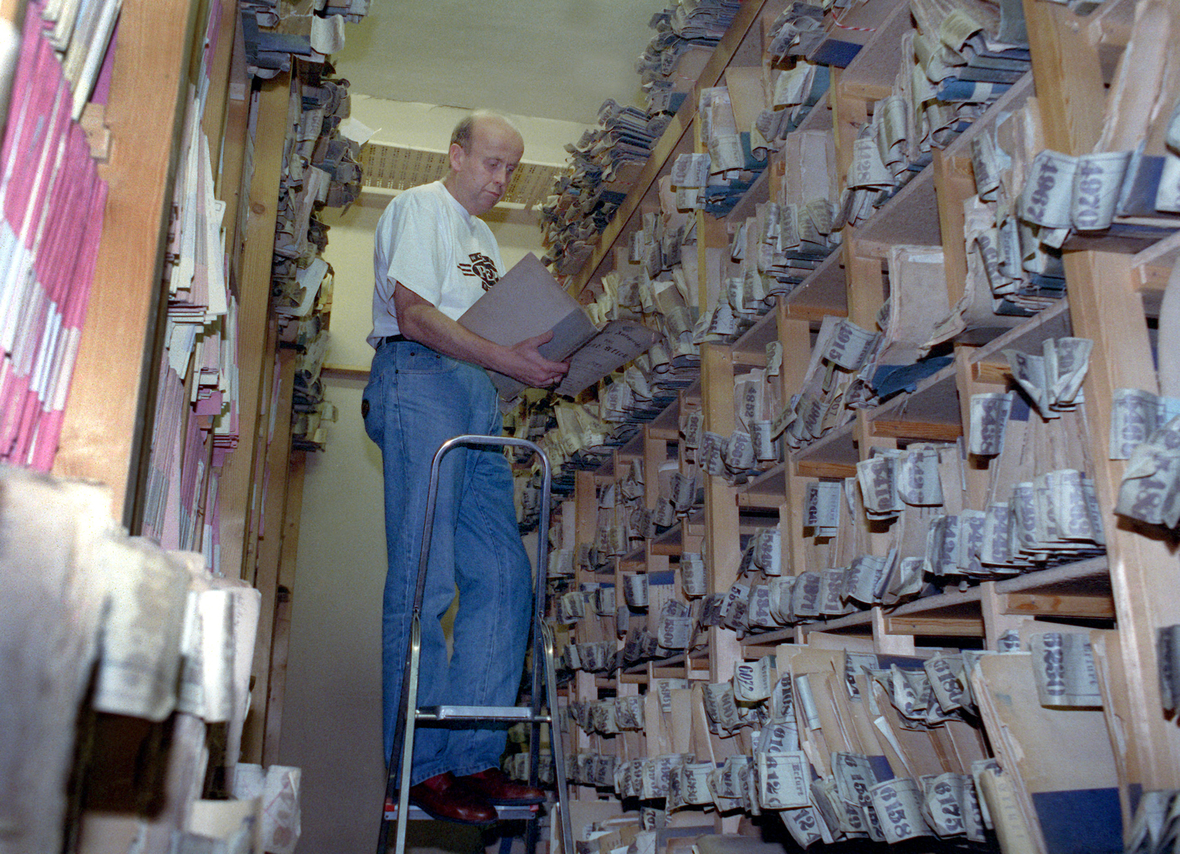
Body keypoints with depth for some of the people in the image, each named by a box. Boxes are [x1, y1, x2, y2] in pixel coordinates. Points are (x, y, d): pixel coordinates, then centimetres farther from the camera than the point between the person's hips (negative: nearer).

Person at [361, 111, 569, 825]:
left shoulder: (486, 240, 30)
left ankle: (474, 758, 2)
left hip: (479, 401, 8)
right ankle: (421, 768, -5)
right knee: (424, 579, -10)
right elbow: (415, 316, -10)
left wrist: (550, 361, 4)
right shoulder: (418, 207, 5)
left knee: (503, 577, -2)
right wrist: (509, 360, -18)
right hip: (420, 379, -8)